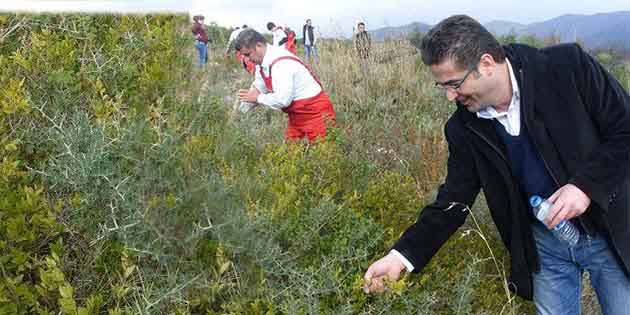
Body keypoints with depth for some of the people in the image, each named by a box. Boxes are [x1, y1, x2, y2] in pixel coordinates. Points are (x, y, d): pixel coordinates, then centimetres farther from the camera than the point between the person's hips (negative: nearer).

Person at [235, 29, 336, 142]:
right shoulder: (262, 62, 2)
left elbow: (283, 99, -32)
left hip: (315, 113, -10)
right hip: (296, 115, 10)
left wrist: (258, 98, -18)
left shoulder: (281, 63, -27)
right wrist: (240, 111, 10)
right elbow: (257, 89, 15)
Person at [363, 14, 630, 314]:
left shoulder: (568, 66, -18)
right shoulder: (463, 128, -8)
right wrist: (401, 256, -14)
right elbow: (453, 199, -4)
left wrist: (586, 184, -25)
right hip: (545, 244, 2)